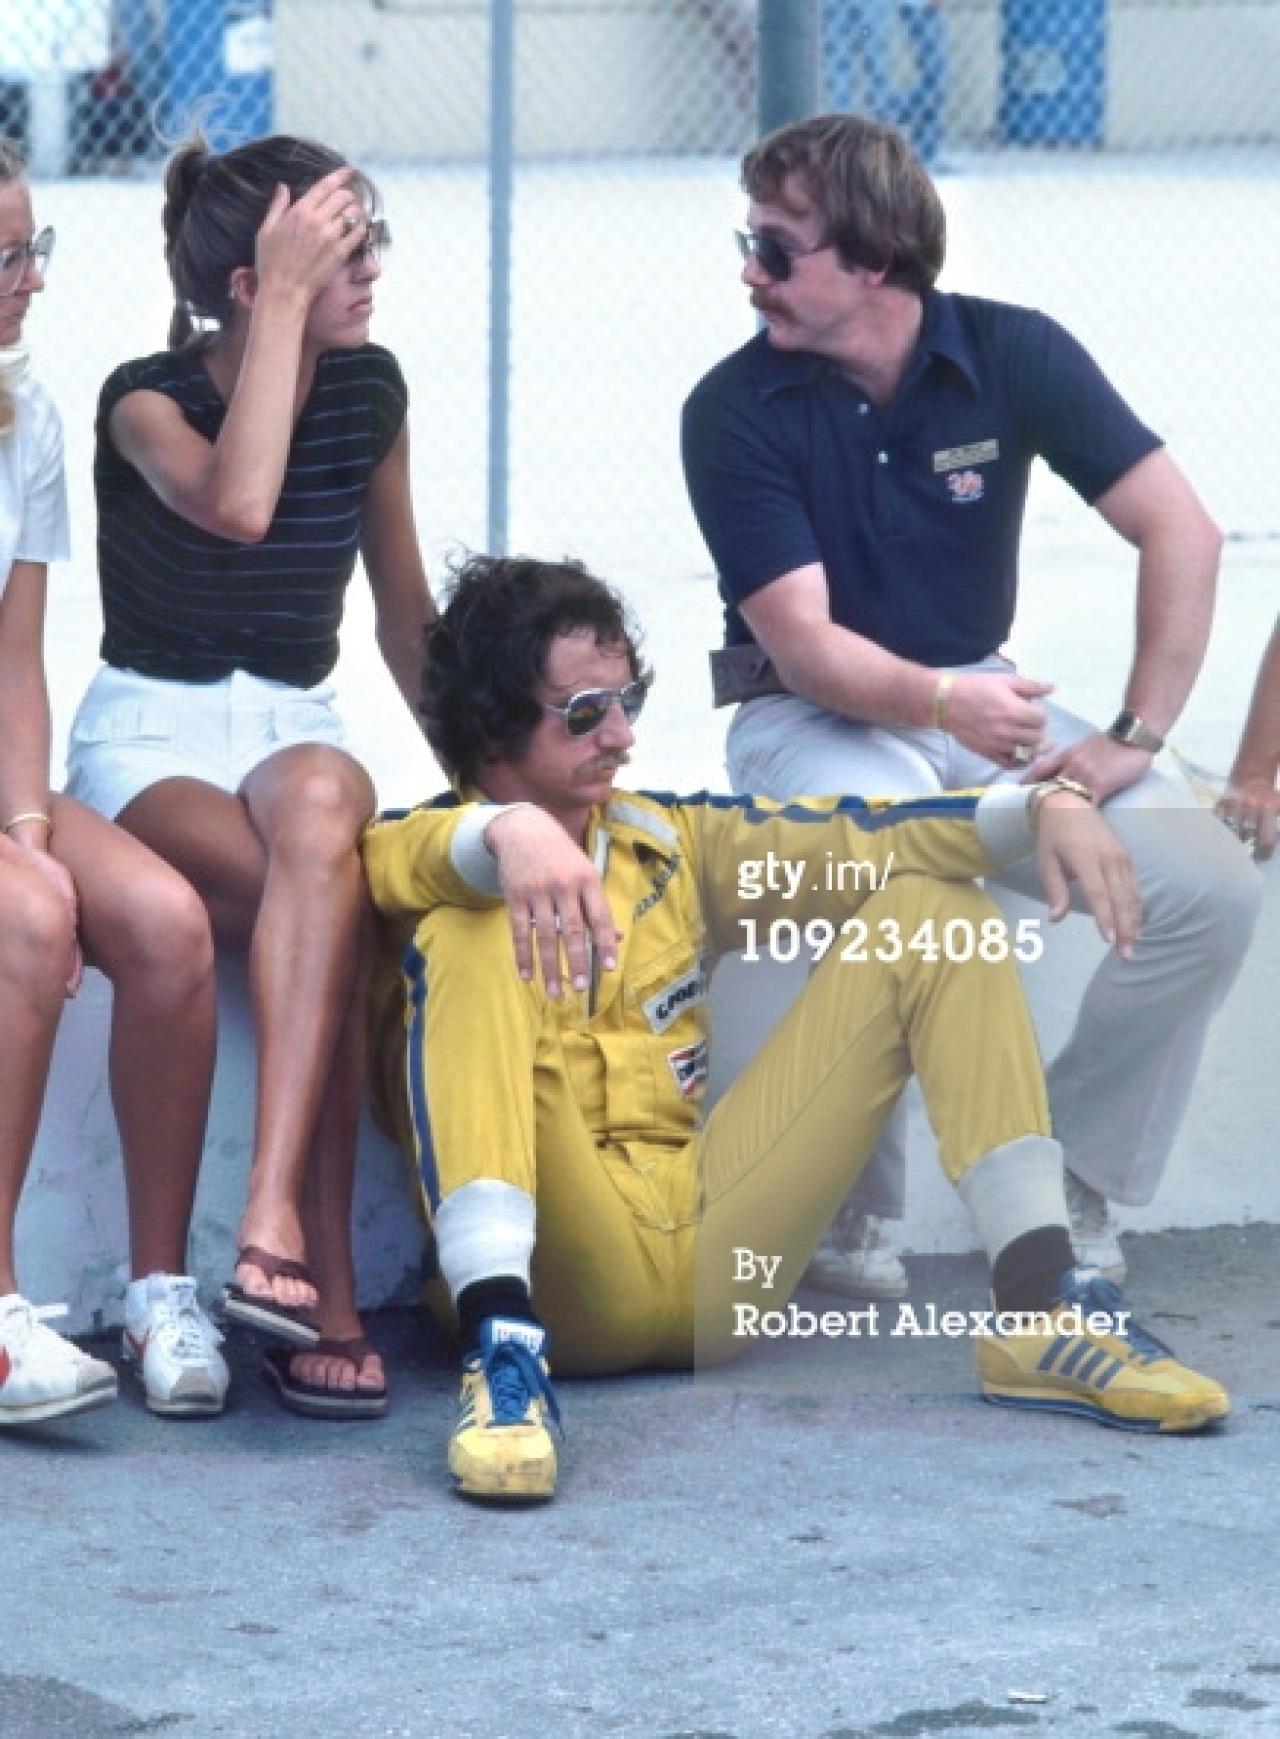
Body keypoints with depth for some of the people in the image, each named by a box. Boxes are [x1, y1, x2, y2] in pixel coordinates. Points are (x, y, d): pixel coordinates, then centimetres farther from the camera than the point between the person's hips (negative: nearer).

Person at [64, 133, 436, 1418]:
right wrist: (285, 299, -26)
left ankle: (275, 1230, -48)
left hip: (294, 729, 3)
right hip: (149, 735, -3)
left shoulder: (368, 389, 5)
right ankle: (327, 1292, -39)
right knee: (331, 903, -36)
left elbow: (404, 611, 18)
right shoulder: (147, 401, -10)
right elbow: (236, 505, -33)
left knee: (319, 810, -37)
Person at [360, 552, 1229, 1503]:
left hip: (714, 1255, 5)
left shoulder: (669, 841, 21)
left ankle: (1041, 1309, -11)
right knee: (473, 935, -27)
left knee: (932, 912, 4)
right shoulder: (422, 863, 5)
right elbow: (391, 858, -21)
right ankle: (501, 1343, -44)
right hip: (557, 1270, -5)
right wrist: (510, 831, -44)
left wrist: (1045, 805, -10)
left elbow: (859, 841, 8)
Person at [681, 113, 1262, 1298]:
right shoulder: (735, 412, -13)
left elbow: (1181, 531, -8)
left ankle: (1067, 1196, -3)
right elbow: (800, 640, -19)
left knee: (1210, 886, -19)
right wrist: (940, 702, -38)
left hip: (981, 700, 4)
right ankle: (853, 1219, -15)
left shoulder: (1014, 355, -7)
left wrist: (1136, 741, -15)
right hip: (812, 719, -3)